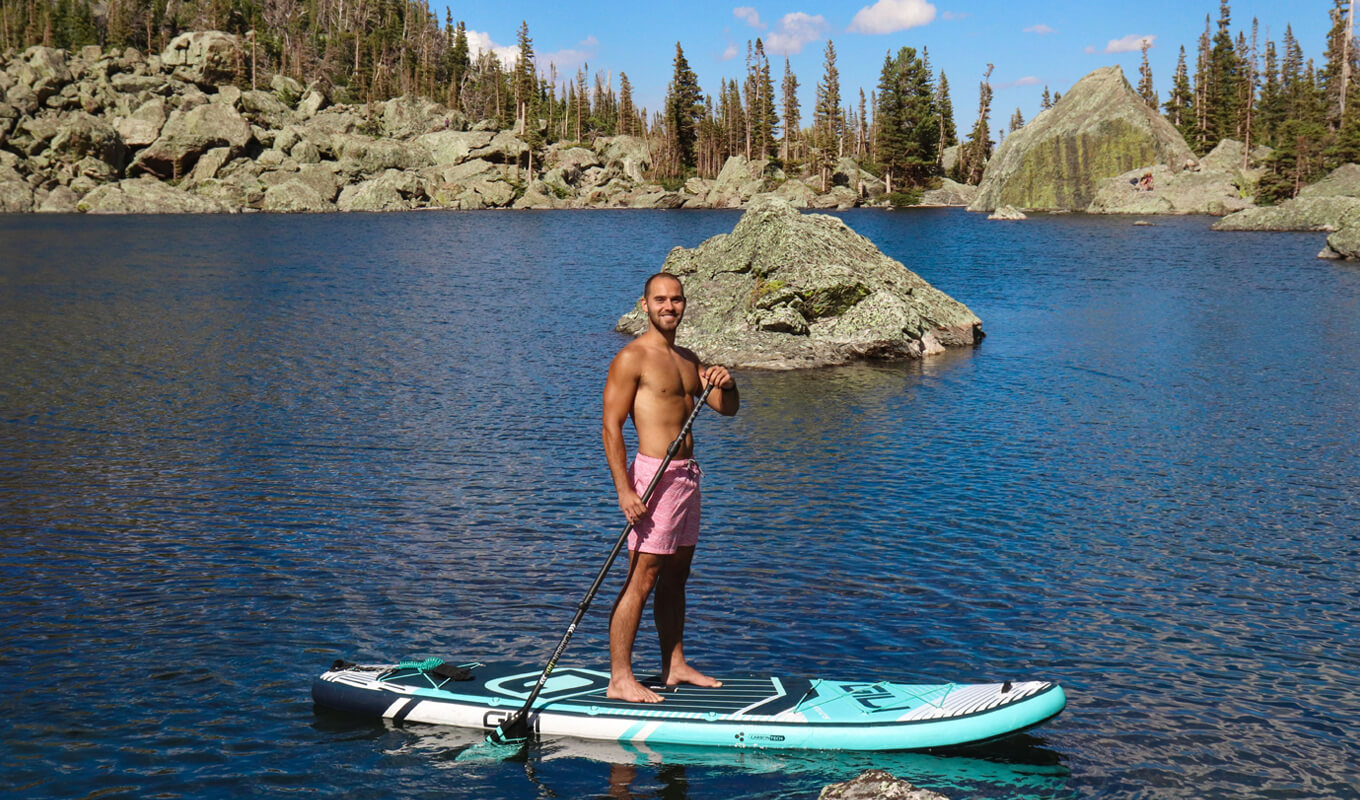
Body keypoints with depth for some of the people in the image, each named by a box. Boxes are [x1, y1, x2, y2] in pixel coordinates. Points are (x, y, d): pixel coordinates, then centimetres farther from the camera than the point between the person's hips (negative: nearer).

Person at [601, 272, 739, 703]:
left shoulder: (688, 359, 15)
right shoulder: (632, 358, -9)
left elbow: (727, 409, 17)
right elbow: (611, 427, -14)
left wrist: (726, 383, -7)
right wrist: (624, 490, -22)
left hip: (686, 474, 8)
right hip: (654, 474, -8)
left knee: (675, 577, 15)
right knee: (641, 580, -8)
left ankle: (675, 666, 24)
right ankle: (620, 679, -4)